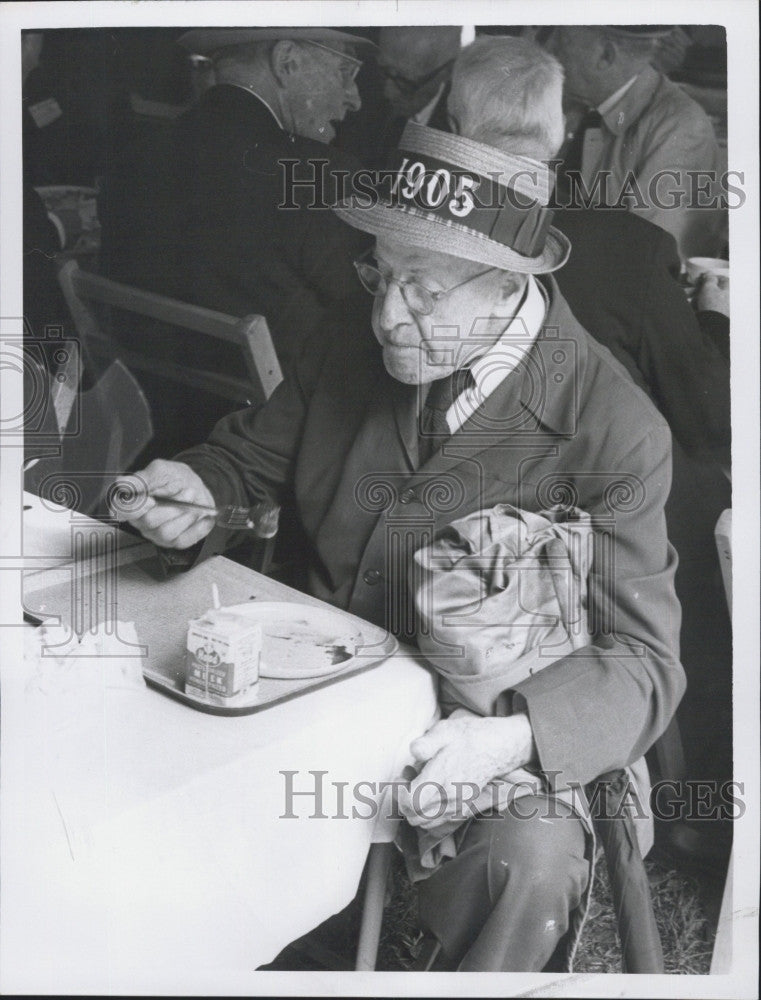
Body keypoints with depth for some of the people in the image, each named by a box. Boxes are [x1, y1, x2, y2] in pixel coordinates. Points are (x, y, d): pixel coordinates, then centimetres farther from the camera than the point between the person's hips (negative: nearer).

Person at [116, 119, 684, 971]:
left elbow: (641, 661, -16)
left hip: (463, 731, -4)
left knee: (529, 865, -32)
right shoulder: (356, 350, 1)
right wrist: (197, 494, -12)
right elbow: (250, 453, 13)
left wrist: (509, 738, -36)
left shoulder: (613, 428, -15)